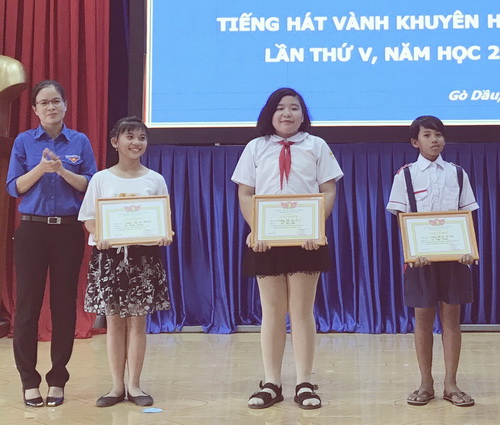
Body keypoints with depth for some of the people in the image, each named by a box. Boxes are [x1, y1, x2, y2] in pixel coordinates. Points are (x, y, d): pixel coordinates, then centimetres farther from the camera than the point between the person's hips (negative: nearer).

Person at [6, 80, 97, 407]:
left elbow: (91, 185, 1)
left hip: (69, 231, 1)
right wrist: (40, 168, -15)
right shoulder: (24, 142, 5)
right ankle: (29, 380, 8)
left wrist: (63, 170, -14)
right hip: (32, 230, 0)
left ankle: (58, 379, 14)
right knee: (28, 304, -1)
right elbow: (14, 187, 0)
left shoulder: (80, 141, 6)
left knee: (65, 304, 3)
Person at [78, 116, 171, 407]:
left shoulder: (155, 180, 5)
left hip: (144, 253, 0)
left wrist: (164, 236, -15)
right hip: (110, 254, 0)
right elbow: (89, 217, 4)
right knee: (114, 320, 4)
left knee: (137, 319, 2)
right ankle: (117, 385, 12)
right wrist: (99, 236, -16)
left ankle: (134, 384, 10)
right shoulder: (101, 179, 4)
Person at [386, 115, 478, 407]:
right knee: (423, 318, 3)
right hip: (420, 256, -1)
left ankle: (451, 383, 10)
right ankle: (426, 383, 12)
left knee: (451, 317, 3)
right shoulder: (405, 175, 1)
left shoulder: (458, 174, 7)